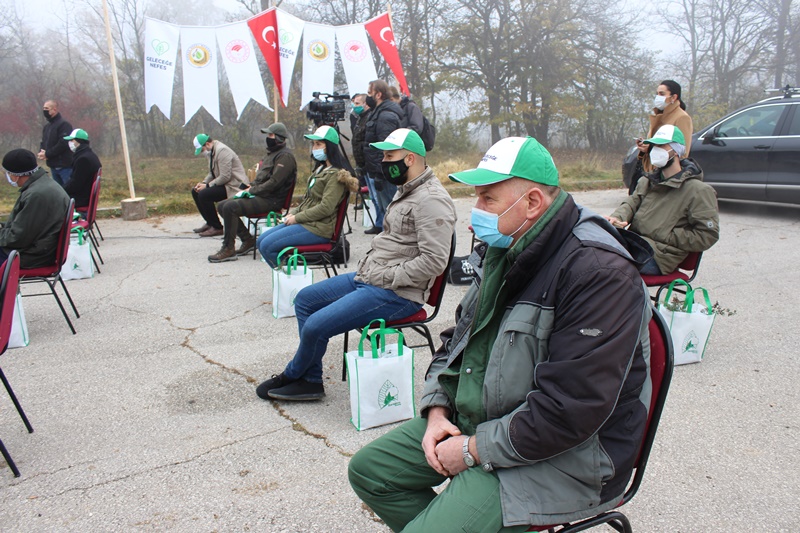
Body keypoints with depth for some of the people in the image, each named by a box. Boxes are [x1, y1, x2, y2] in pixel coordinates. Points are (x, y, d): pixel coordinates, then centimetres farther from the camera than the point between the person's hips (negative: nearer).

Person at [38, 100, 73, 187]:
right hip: (53, 166, 9)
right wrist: (41, 152, -2)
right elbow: (43, 143, 22)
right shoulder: (46, 127, 19)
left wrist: (47, 154, -15)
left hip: (65, 166, -9)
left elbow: (63, 143, -20)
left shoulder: (64, 124, -11)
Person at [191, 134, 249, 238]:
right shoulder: (211, 152, 12)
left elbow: (225, 177, -25)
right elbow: (212, 173, 17)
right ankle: (210, 223, 18)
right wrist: (203, 183, -1)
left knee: (203, 194, -25)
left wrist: (207, 185, -19)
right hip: (223, 183, 11)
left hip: (234, 185, -11)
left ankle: (217, 228, -13)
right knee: (195, 191, 11)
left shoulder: (222, 151, -19)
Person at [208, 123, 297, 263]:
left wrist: (251, 191, -15)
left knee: (230, 207, -25)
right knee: (221, 206, 4)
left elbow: (274, 183, -20)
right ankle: (248, 240, 7)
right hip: (260, 195, 11)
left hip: (271, 200, -11)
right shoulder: (271, 153, 21)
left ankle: (228, 249, -17)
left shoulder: (285, 156, -11)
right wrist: (250, 188, 6)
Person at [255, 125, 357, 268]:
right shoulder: (321, 168, 17)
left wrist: (297, 218, -15)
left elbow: (326, 208, -22)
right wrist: (293, 213, 3)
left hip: (319, 229, -10)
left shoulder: (336, 174, -14)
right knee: (261, 241, 8)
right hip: (306, 222, 10)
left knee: (267, 246, -16)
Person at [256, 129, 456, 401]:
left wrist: (385, 279, -19)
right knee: (305, 299, 12)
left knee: (315, 326, -16)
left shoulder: (431, 200, -19)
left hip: (396, 294, -11)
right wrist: (367, 266, 8)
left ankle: (293, 375, 17)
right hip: (367, 276, 11)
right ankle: (310, 381, 14)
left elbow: (433, 261, -26)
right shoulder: (405, 190, 13)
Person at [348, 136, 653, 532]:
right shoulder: (501, 250, 4)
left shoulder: (598, 272, -24)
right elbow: (458, 339, 14)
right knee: (368, 469, 7)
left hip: (557, 455, -8)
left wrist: (474, 451, -20)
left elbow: (569, 410, -28)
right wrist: (437, 409, -1)